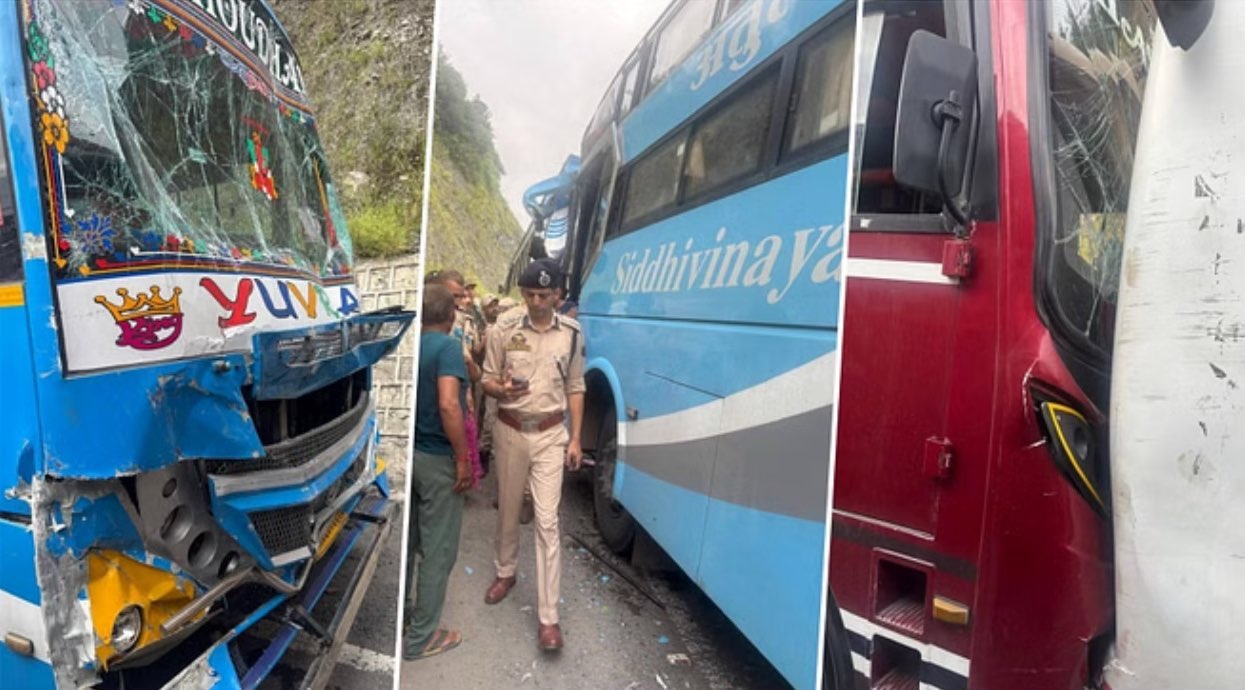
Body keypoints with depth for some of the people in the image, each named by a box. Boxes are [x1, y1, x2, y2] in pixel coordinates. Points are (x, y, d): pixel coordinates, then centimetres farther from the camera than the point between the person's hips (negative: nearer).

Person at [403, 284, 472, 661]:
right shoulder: (447, 346, -17)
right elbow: (448, 405, -27)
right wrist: (463, 459, -20)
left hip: (408, 453, 8)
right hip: (437, 458, -8)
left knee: (406, 541, 20)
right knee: (438, 549, 5)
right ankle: (420, 637, 15)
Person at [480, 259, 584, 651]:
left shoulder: (571, 334, -4)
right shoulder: (504, 330, -6)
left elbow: (575, 388, 3)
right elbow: (487, 381, 0)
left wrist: (575, 438, 0)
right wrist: (502, 390, -24)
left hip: (551, 434, -1)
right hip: (510, 431, 1)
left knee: (547, 522, -3)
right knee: (508, 510, 18)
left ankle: (548, 617, 4)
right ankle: (506, 573, 45)